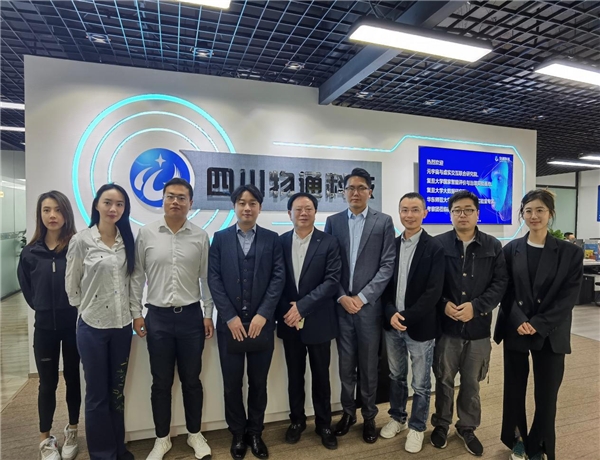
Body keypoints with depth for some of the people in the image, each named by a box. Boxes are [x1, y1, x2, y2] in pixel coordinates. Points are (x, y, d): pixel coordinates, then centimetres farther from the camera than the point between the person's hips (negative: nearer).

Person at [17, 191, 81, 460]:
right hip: (45, 326, 2)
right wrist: (42, 307, 7)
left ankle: (72, 432, 32)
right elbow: (27, 288, 13)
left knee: (73, 378, 13)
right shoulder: (31, 252, 0)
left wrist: (78, 308, -5)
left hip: (74, 323, -2)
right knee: (48, 382, 13)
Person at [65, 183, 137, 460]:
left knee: (117, 391, 17)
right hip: (92, 326, -3)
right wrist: (88, 307, 5)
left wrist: (135, 312, 6)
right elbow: (71, 285, -1)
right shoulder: (81, 240, -9)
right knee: (97, 395, 9)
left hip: (122, 325, 4)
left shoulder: (128, 240, 2)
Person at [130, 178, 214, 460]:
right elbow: (137, 277, 4)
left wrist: (208, 314, 1)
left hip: (191, 316, 0)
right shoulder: (146, 234, -2)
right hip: (158, 317, 0)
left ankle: (194, 434, 33)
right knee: (161, 382, 13)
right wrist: (136, 313, 2)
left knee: (191, 379, 14)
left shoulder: (200, 236, -2)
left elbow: (206, 278, 3)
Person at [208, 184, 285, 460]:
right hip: (230, 323, 0)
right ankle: (238, 434, 31)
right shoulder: (220, 238, 3)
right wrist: (230, 317, -11)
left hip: (261, 323, 0)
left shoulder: (272, 239, 3)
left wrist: (263, 315, -13)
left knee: (258, 383, 13)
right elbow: (214, 279, -3)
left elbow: (278, 277, -4)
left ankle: (255, 433, 32)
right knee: (232, 383, 11)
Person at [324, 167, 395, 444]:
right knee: (346, 365, 13)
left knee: (369, 366, 11)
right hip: (341, 305, 2)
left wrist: (362, 297, -11)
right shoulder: (333, 222, 5)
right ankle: (348, 412, 32)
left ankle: (369, 416, 30)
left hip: (369, 305, -1)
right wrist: (342, 297, -8)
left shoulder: (384, 222, 0)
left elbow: (388, 265, -5)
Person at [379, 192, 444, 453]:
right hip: (392, 324, 4)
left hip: (420, 326, -4)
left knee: (421, 384, 12)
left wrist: (406, 317, -18)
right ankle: (398, 418, 40)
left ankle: (417, 427, 32)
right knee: (396, 376, 20)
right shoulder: (391, 245, 3)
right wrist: (391, 314, -11)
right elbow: (384, 283, 4)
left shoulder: (435, 248, -9)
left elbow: (434, 292, -15)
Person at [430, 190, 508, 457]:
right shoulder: (438, 244, -4)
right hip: (445, 325, -1)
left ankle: (467, 428, 37)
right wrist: (443, 304, -16)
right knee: (444, 380, 14)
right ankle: (441, 425, 34)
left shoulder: (493, 247, 1)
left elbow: (500, 283, -3)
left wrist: (476, 306, -15)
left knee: (471, 382, 16)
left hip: (478, 327, 1)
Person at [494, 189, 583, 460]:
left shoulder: (570, 252, -3)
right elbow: (505, 291, 0)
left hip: (550, 334, -1)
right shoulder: (511, 249, 1)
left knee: (546, 395, 7)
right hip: (515, 331, 1)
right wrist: (519, 321, -14)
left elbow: (569, 297, -7)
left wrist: (539, 324, -15)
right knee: (514, 389, 11)